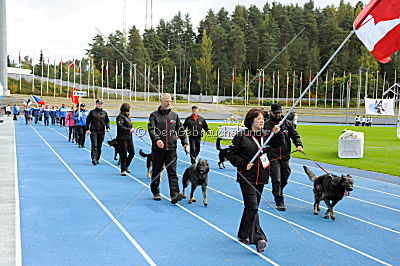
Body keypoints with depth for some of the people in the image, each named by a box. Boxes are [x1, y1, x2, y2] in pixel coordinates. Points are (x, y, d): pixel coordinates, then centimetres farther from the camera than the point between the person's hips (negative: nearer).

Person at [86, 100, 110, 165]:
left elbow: (107, 121, 14)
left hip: (101, 132, 3)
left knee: (99, 146, 9)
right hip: (93, 131, -3)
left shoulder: (104, 113, 8)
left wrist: (107, 128, -3)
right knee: (94, 145, -13)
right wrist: (87, 129, -6)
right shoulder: (92, 112, 2)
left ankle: (97, 159, 20)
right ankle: (94, 159, -19)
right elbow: (88, 121, 3)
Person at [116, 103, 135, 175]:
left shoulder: (127, 117, 16)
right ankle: (123, 170, 7)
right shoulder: (120, 116, -10)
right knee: (124, 154, -4)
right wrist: (129, 130, -19)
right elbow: (120, 127, -21)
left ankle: (126, 166, 29)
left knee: (132, 153, 8)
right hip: (122, 138, -8)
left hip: (129, 138, 8)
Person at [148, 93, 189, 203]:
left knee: (172, 172, -5)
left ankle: (174, 194, -12)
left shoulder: (174, 115, 14)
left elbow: (180, 130, 17)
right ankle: (156, 193, 21)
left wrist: (184, 143, 8)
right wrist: (156, 140, -28)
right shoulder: (154, 115, 2)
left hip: (171, 149, 2)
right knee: (156, 172, 8)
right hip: (158, 149, -2)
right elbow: (151, 129, -11)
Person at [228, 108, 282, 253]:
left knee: (251, 206, 14)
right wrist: (244, 164, -14)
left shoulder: (266, 135, 9)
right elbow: (231, 154, -4)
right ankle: (258, 238, -17)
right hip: (247, 177, -6)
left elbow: (276, 144, 3)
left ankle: (244, 235, 28)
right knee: (252, 207, -13)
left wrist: (277, 134, -13)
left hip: (261, 178, 6)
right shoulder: (242, 136, -7)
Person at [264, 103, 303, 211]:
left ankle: (277, 192, 41)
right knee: (276, 179, -9)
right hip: (273, 157, -4)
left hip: (285, 156, 4)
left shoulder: (288, 124, 10)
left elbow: (295, 135, 11)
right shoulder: (266, 125, 1)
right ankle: (279, 202, -5)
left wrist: (299, 145, -6)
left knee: (285, 178, 14)